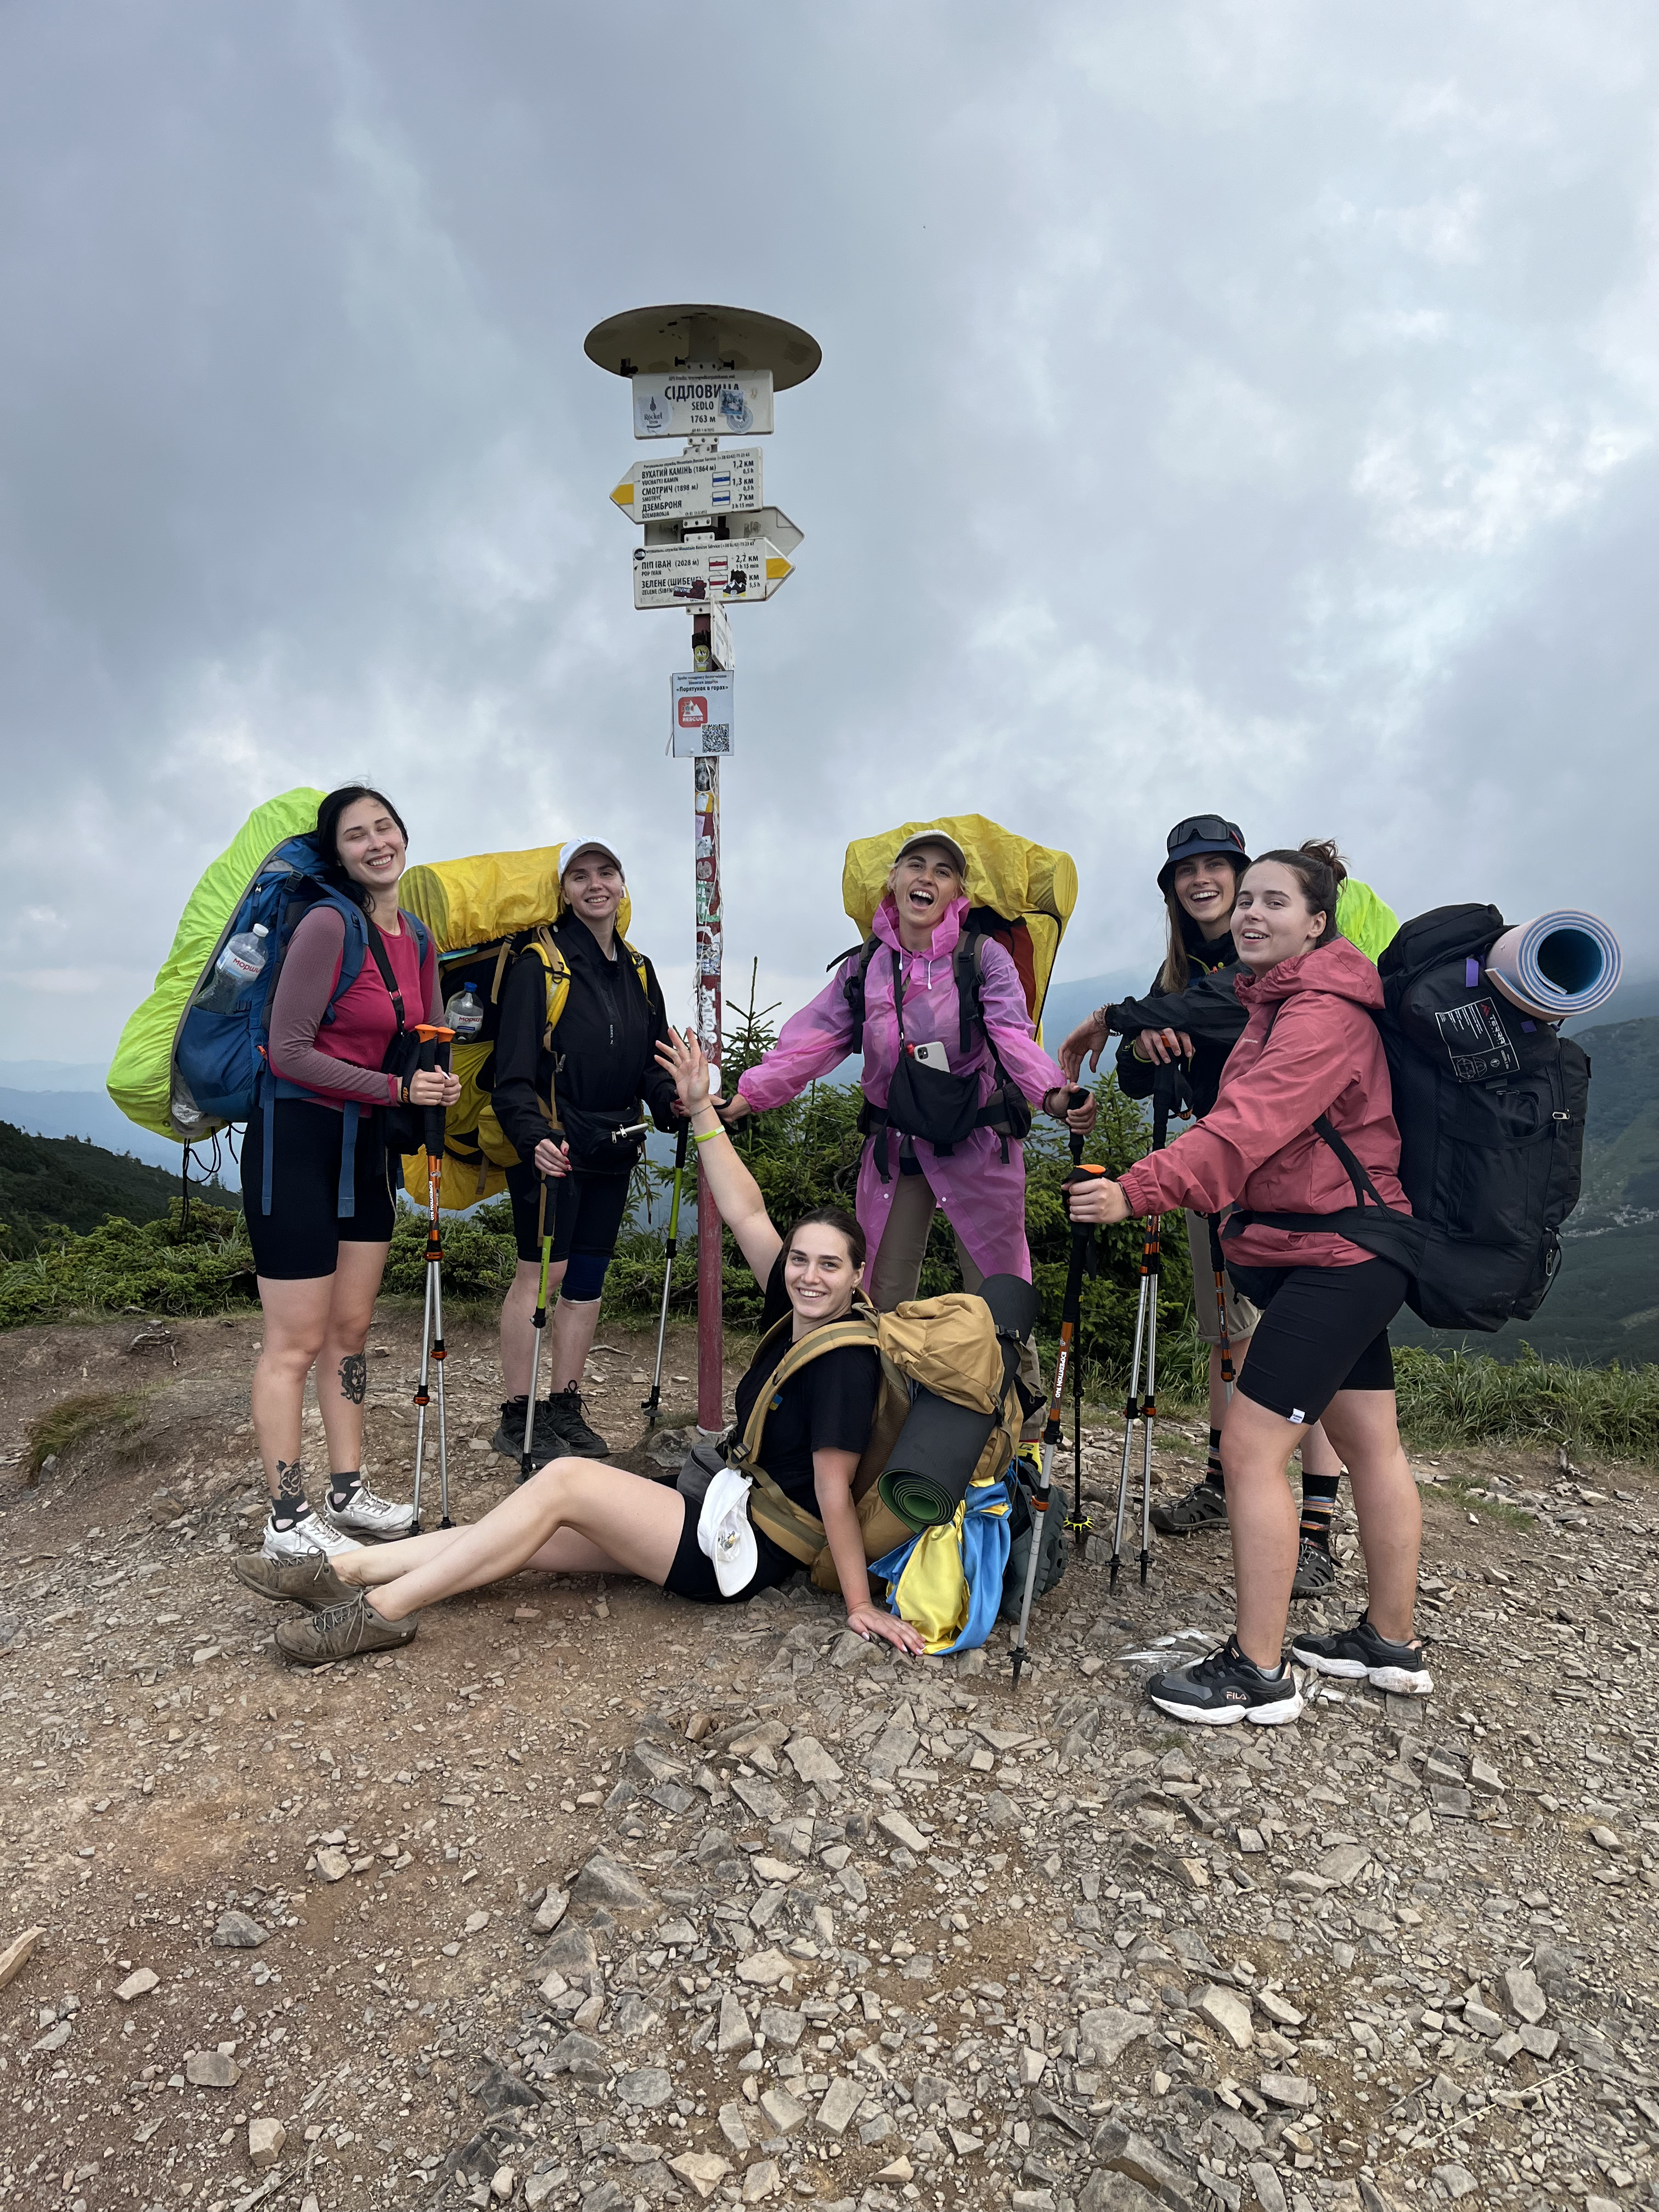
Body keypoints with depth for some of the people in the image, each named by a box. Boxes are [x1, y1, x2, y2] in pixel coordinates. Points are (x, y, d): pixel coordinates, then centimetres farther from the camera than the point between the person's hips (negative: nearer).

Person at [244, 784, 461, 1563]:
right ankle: (287, 1523, 11)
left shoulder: (417, 941, 8)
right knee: (297, 1343, -1)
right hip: (297, 1141, -8)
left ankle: (347, 1491, 27)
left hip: (365, 1146, 8)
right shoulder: (328, 925, -15)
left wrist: (438, 1084, -3)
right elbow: (288, 1052, -18)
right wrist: (396, 1087, -19)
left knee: (351, 1329, 15)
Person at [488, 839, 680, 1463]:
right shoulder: (539, 965, -7)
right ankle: (517, 1417, 7)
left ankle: (565, 1407, 22)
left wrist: (676, 1102, -4)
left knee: (587, 1279, 10)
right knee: (540, 1273, -5)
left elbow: (651, 1064, 16)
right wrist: (534, 1136, -29)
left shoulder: (639, 972, 13)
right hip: (550, 1146, -6)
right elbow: (515, 1071, -14)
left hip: (611, 1150, 6)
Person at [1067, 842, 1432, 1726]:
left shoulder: (1323, 1013, -17)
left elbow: (1248, 1127, -31)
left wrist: (1136, 1191, -39)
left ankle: (1258, 1671, 1)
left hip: (1330, 1260, -10)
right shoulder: (1277, 1003, 17)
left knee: (1250, 1447, -9)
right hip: (1348, 1255, 10)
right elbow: (1245, 1121, 16)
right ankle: (1391, 1643, 29)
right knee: (1371, 1443, 16)